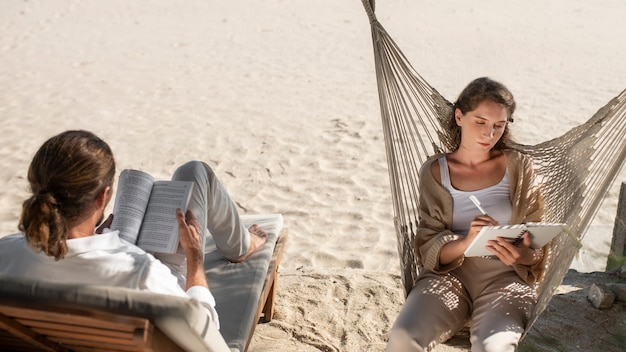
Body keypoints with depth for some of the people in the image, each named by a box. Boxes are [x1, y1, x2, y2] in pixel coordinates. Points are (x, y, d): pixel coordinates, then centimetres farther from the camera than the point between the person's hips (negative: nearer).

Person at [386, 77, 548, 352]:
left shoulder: (518, 166, 6)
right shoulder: (435, 171, 5)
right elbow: (429, 248, 0)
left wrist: (527, 256, -18)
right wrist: (466, 242, -22)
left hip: (505, 276, 0)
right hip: (449, 274, 1)